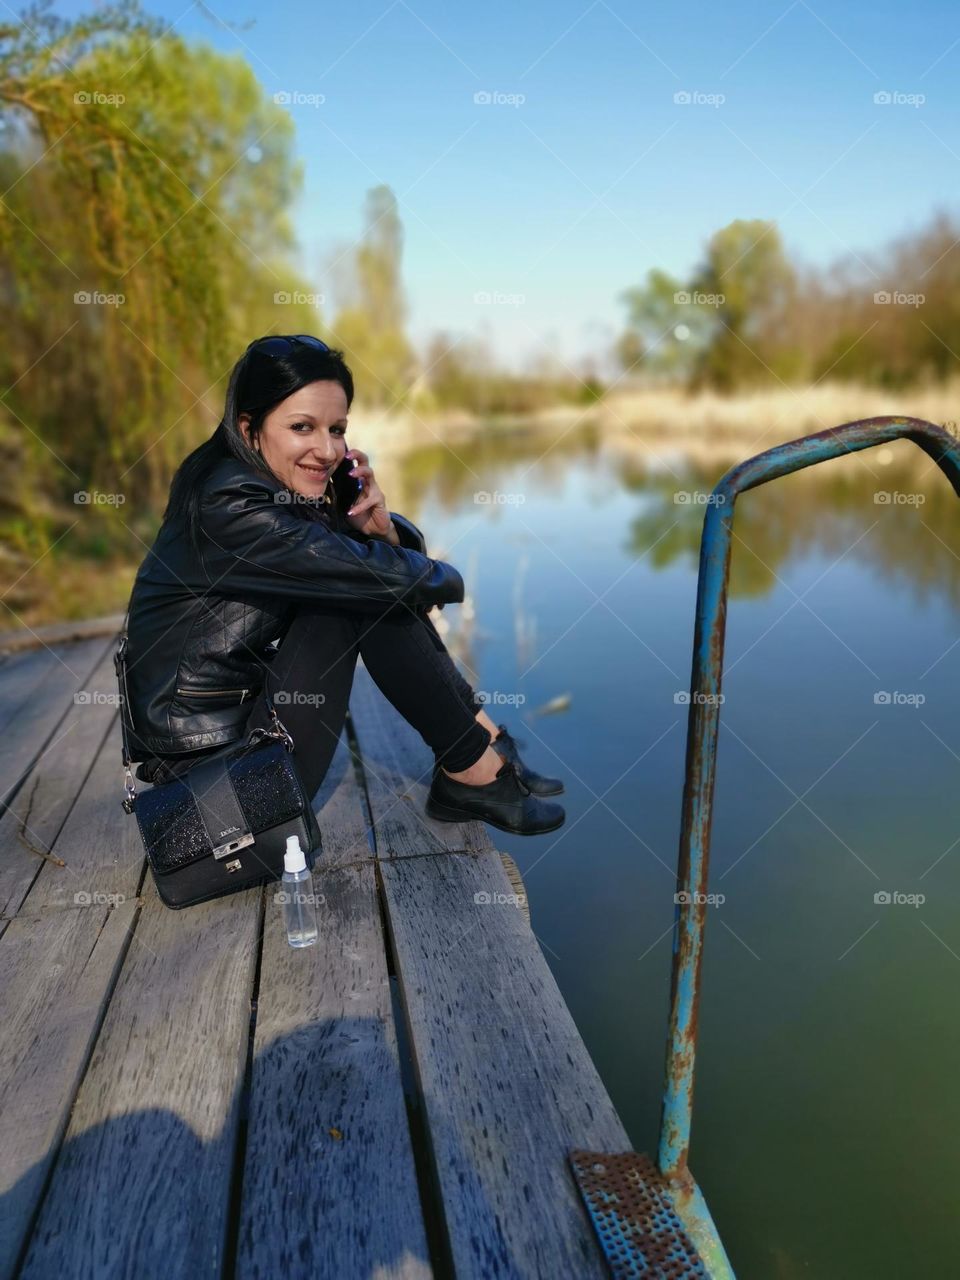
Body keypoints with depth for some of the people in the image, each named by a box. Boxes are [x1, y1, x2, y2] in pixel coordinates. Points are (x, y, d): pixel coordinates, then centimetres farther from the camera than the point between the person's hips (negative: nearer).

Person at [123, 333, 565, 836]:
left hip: (248, 704, 9)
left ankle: (483, 735, 1)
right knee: (372, 590, -18)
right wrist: (448, 577, -3)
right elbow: (391, 578, -24)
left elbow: (403, 557, 9)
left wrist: (378, 525, -13)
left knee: (379, 590, 1)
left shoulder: (278, 488, 4)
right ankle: (472, 773, -8)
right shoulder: (229, 506, -22)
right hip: (206, 761, -9)